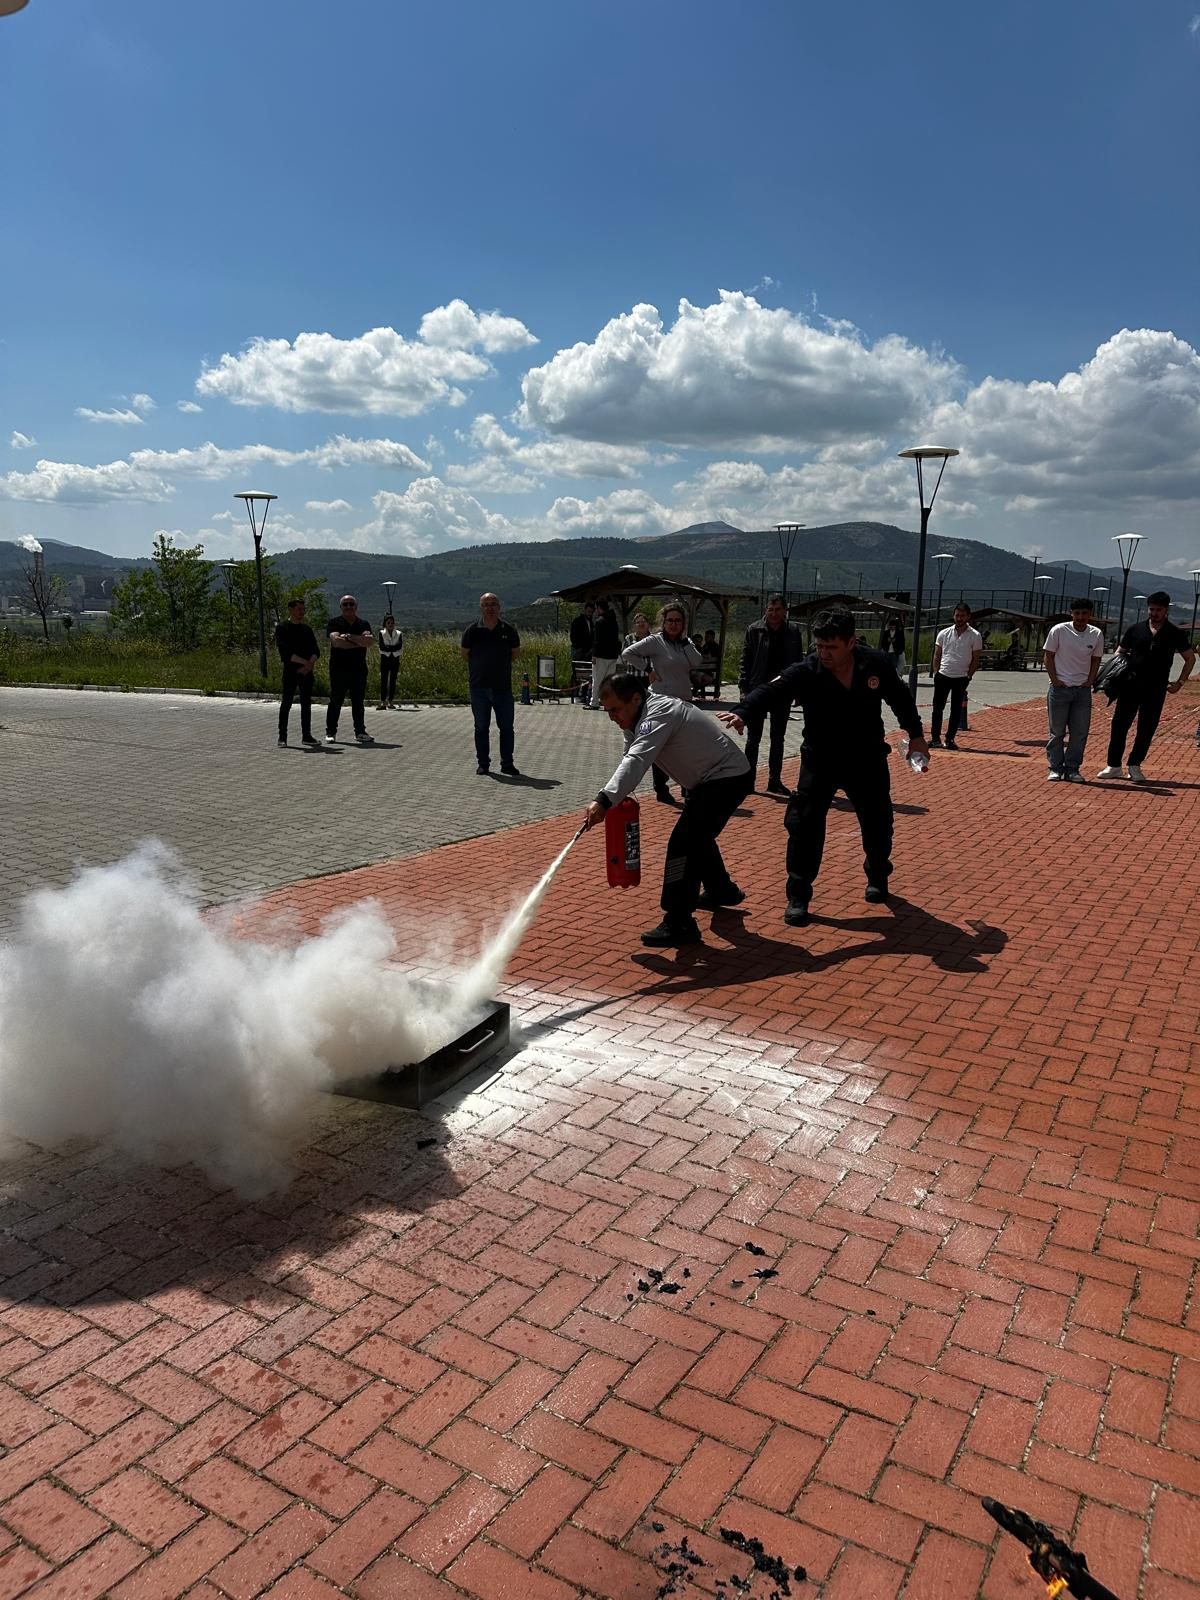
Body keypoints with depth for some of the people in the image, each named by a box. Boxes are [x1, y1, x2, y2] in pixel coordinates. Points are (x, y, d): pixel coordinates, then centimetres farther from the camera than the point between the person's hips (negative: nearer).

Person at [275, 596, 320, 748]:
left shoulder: (307, 629, 15)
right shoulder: (283, 628, -2)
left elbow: (316, 651, 9)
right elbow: (285, 652, -14)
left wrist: (310, 664, -11)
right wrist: (305, 662, -18)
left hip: (307, 671, 5)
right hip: (290, 671, -5)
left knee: (306, 704, 7)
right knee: (286, 703, -3)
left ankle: (306, 736, 13)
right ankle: (282, 736, 3)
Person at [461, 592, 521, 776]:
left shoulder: (509, 630, 2)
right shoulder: (473, 630, -1)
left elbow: (516, 653, 15)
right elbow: (465, 654, 11)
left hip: (503, 686, 1)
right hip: (479, 686, 0)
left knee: (506, 727, 3)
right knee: (481, 727, 7)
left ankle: (507, 763, 12)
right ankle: (483, 763, 16)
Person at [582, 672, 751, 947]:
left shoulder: (659, 715, -28)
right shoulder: (639, 716, 4)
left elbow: (636, 762, -41)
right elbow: (631, 757, 5)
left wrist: (604, 801, -50)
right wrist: (616, 797, -13)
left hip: (727, 778, -11)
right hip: (709, 779, 11)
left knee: (683, 844, -20)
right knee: (697, 836, 28)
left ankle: (679, 924, -20)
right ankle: (722, 891, 50)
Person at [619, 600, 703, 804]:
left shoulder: (686, 643, 11)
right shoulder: (655, 641, -7)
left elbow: (697, 663, -5)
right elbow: (628, 653, -14)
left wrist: (685, 640, -7)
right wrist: (648, 670, -13)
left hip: (684, 701, 6)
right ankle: (661, 790, 13)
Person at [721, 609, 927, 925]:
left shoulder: (876, 663, -14)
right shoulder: (805, 672, -22)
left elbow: (900, 697, 3)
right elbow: (771, 691, -37)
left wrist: (915, 735, 10)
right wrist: (743, 712, -57)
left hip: (867, 759, 2)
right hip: (820, 760, -2)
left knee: (877, 822, 15)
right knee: (804, 825, -12)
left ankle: (878, 877, 44)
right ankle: (798, 896, 1)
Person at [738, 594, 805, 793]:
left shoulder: (793, 631, 2)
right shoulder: (754, 630, -4)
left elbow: (798, 662, 7)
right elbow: (745, 662, -3)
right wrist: (743, 689, -10)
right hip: (757, 691, -2)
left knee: (778, 739, 10)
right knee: (753, 739, 4)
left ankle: (775, 781, 18)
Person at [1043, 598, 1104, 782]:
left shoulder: (1096, 634, 2)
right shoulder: (1059, 630, -7)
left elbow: (1096, 660, 12)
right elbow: (1048, 656, -1)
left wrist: (1090, 681, 2)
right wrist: (1055, 680, -8)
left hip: (1083, 689, 3)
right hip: (1060, 688, -3)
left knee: (1080, 732, 3)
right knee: (1057, 731, 2)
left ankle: (1072, 769, 12)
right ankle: (1056, 768, 11)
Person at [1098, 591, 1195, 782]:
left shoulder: (1175, 634, 2)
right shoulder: (1135, 630, 5)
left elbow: (1190, 659, 11)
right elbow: (1120, 652, 15)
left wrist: (1180, 683, 2)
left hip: (1156, 689, -1)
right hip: (1129, 685, 1)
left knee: (1146, 729, 4)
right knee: (1119, 725, 0)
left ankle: (1135, 766, 16)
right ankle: (1114, 765, 8)